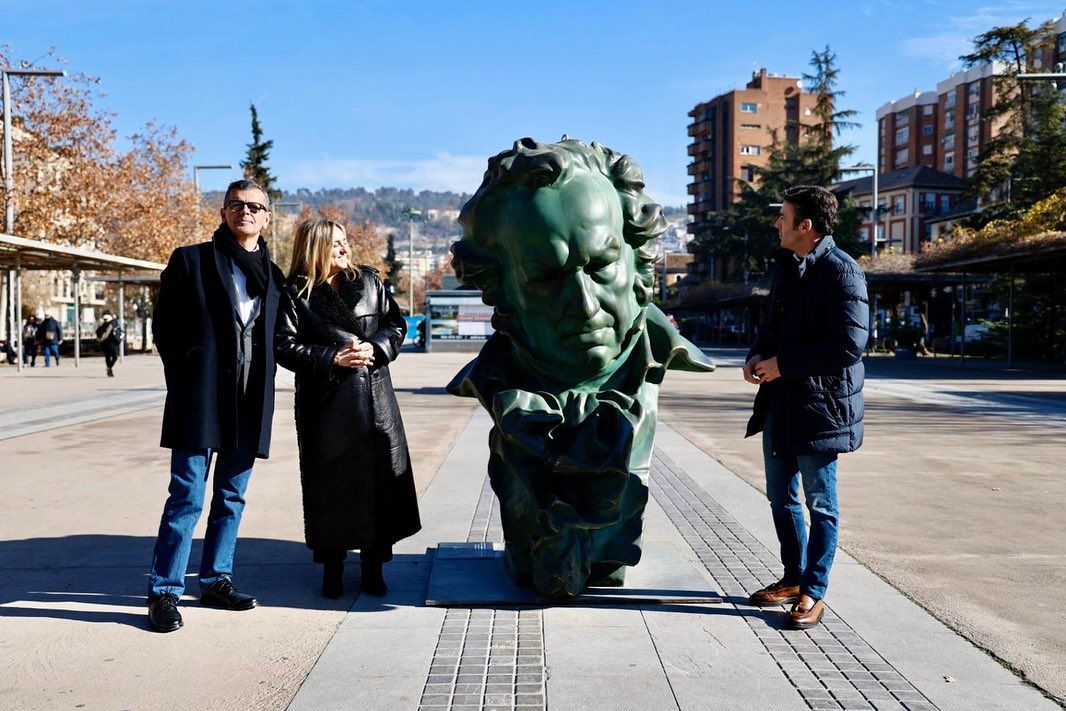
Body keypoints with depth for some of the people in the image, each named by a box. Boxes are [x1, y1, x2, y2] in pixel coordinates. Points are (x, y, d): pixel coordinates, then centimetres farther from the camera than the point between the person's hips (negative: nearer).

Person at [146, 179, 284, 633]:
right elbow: (162, 327, 3)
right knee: (187, 497, -5)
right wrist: (188, 376, -2)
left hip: (249, 405, 5)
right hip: (200, 400, -4)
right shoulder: (191, 260, 3)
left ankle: (216, 579, 23)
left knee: (232, 497, 11)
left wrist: (261, 388, 5)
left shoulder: (273, 275, 14)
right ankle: (164, 592, 2)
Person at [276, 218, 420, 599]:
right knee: (330, 485, 2)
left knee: (378, 480, 3)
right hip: (325, 404, -3)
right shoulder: (295, 293, -1)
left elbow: (396, 324, 12)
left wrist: (376, 347, -7)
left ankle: (372, 567, 16)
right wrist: (333, 359, -14)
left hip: (375, 399, 3)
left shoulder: (368, 281, 10)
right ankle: (332, 569, 16)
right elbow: (285, 346, -6)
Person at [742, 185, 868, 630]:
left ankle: (813, 593, 14)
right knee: (782, 497, 17)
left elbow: (849, 344, -23)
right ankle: (794, 578, 32)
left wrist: (783, 364, -18)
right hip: (779, 402, 9)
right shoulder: (786, 267, 12)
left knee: (820, 504, 4)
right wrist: (756, 356, 1)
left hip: (820, 404, -9)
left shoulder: (841, 272, -16)